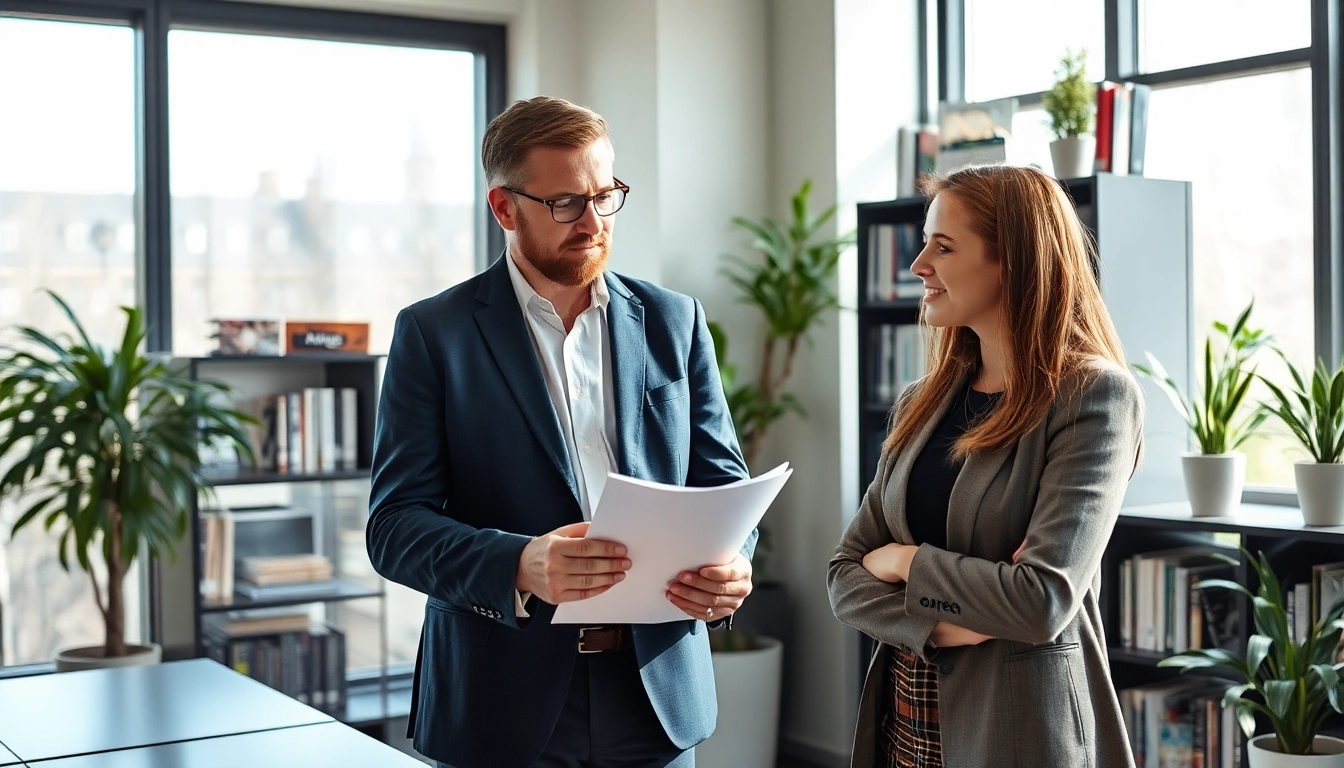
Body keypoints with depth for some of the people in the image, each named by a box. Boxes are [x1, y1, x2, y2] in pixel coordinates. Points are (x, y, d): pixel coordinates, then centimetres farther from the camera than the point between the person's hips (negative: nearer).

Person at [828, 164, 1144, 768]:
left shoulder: (1092, 395, -13)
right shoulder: (923, 403, 6)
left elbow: (1044, 602, -22)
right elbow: (846, 574, 3)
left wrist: (906, 560, -9)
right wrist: (940, 627, -16)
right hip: (905, 719, 6)